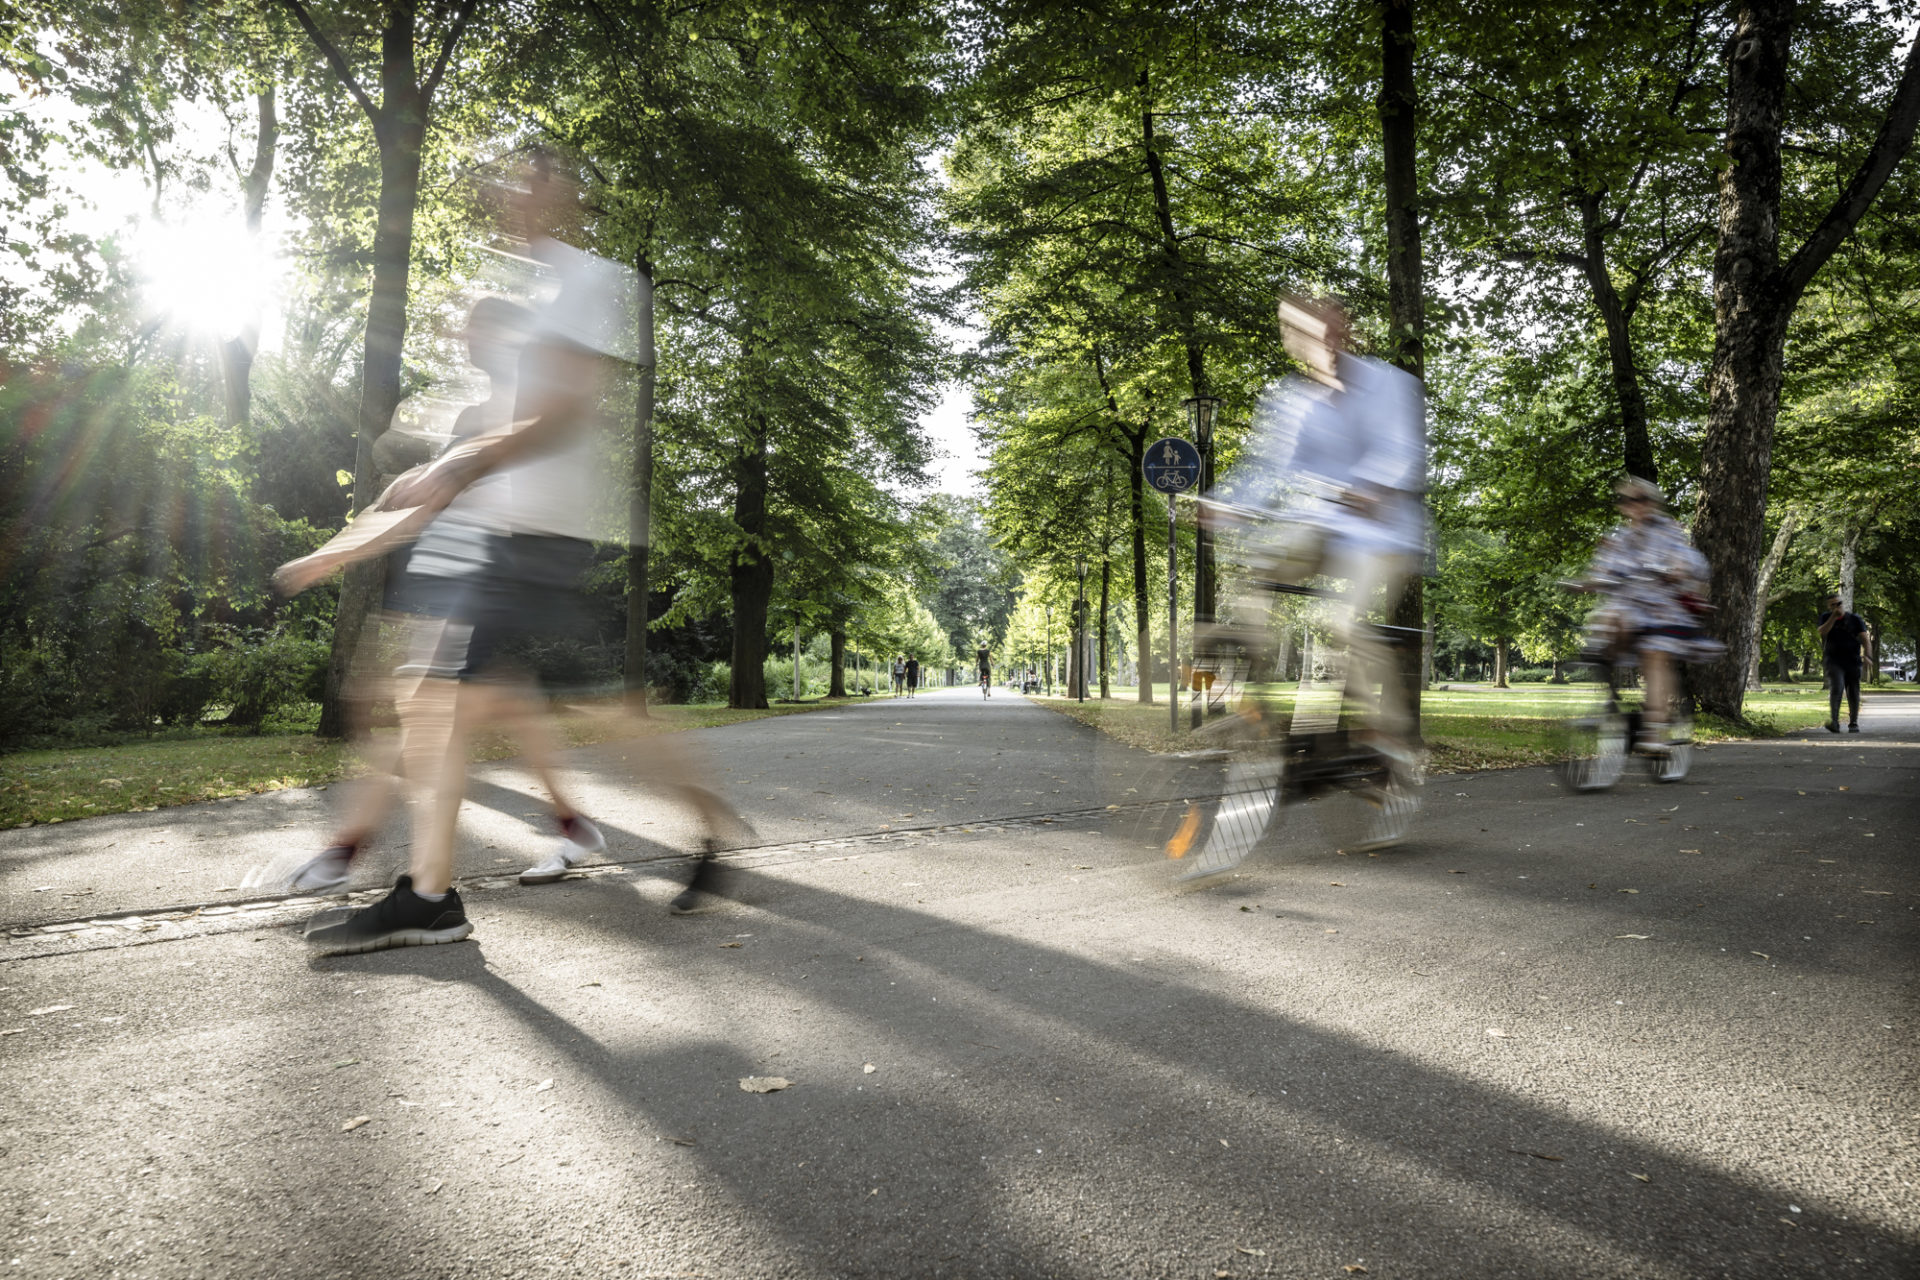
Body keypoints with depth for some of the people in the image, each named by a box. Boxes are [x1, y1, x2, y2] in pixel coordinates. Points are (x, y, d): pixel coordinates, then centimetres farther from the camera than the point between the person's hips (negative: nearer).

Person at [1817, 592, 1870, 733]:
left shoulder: (1855, 619, 4)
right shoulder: (1826, 618, 7)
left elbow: (1864, 637, -3)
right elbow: (1821, 632, -11)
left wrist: (1866, 653, -19)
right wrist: (1833, 617, -16)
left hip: (1853, 662, 1)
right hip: (1835, 662, -1)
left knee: (1854, 694, 8)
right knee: (1836, 688, -21)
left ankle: (1853, 724, 22)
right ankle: (1834, 721, -27)